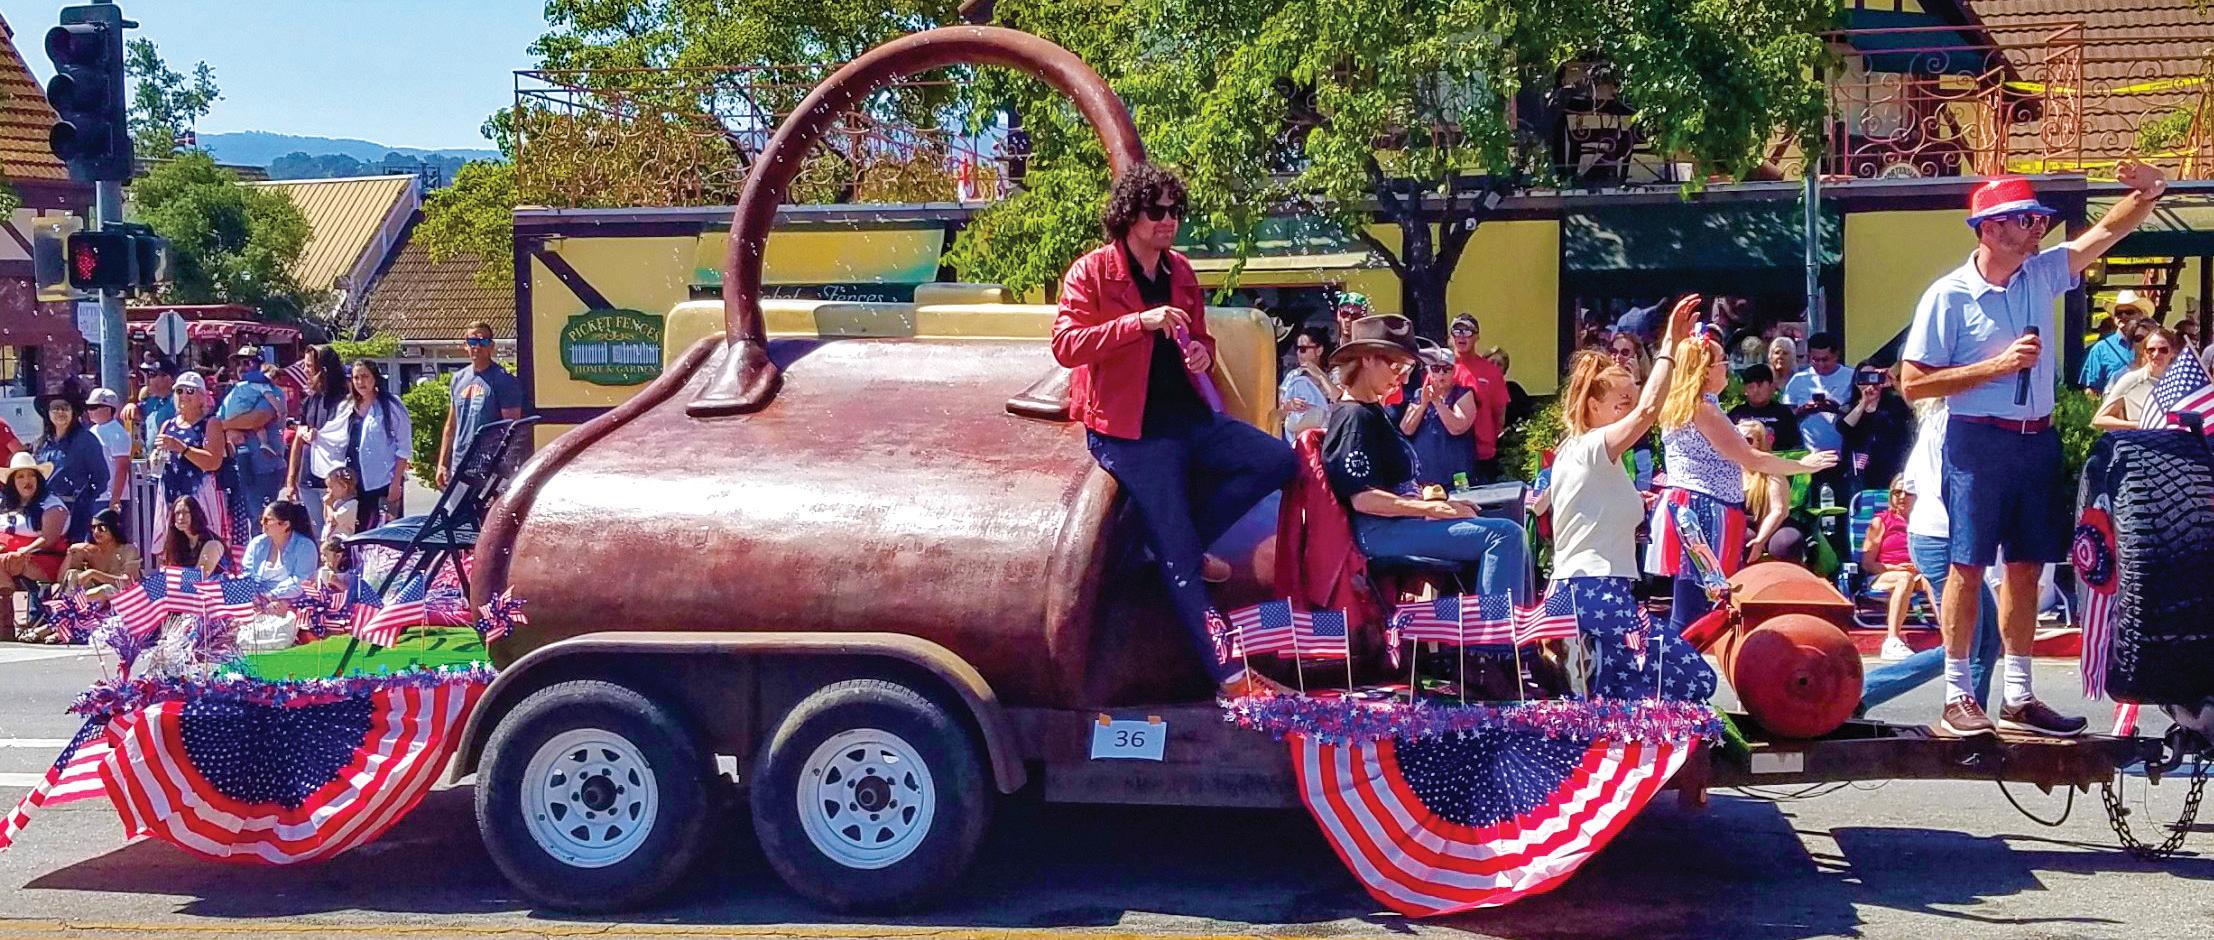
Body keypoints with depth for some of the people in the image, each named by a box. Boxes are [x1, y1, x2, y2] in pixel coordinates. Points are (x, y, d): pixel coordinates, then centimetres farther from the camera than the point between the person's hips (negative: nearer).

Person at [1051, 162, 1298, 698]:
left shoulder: (1180, 272, 12)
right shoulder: (1092, 272, -6)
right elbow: (1065, 346, -17)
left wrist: (1203, 352, -1)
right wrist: (1140, 321, -26)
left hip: (1190, 416, 7)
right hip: (1132, 431, -6)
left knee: (1279, 461, -7)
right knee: (1178, 561, -9)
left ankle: (1186, 537, 3)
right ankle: (1226, 674, -3)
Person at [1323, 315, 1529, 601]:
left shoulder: (1375, 413, 21)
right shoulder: (1356, 417, -10)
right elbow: (1362, 498, -19)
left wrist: (1427, 500, 7)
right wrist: (1432, 508, -18)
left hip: (1398, 522, 11)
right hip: (1379, 530, -11)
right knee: (1505, 535, -20)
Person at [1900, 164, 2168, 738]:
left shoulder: (2042, 274, 8)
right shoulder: (1948, 296, -9)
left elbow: (2110, 230, 13)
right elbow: (1914, 384, -11)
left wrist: (2149, 191, -6)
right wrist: (1997, 366, -14)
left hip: (2037, 441, 6)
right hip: (1978, 442, -6)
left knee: (2026, 567, 9)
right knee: (1968, 566, -4)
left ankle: (2018, 699, 17)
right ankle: (1956, 698, 2)